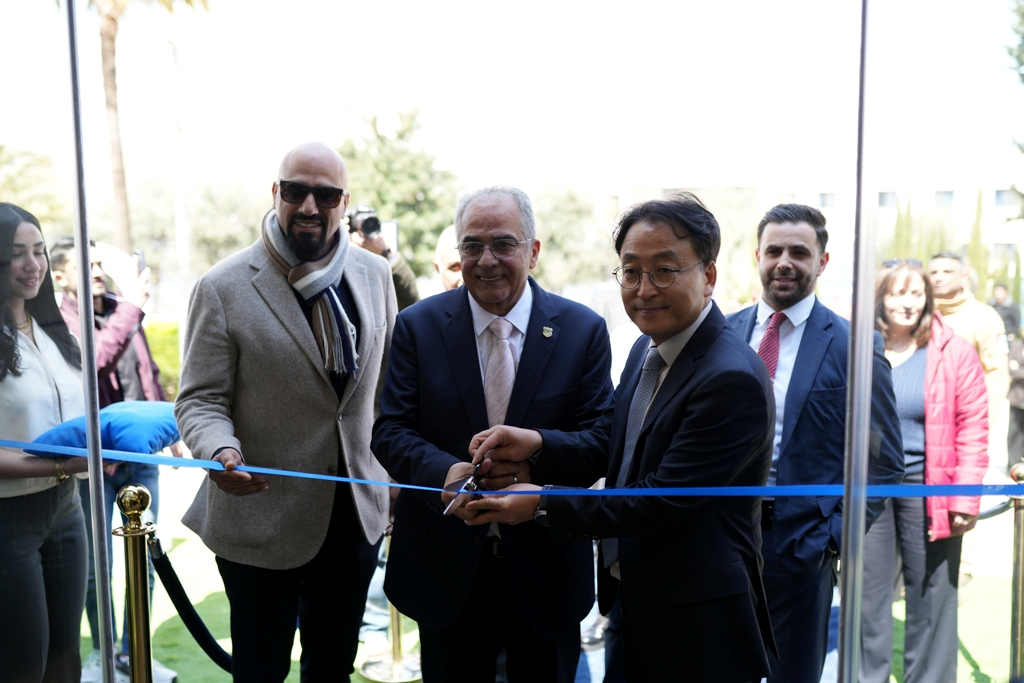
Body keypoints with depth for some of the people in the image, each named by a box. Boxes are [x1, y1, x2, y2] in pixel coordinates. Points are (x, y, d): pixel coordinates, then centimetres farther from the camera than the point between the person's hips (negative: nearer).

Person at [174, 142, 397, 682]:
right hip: (262, 521, -3)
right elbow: (200, 400, -10)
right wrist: (222, 452, -31)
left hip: (357, 515, 4)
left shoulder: (375, 274, 1)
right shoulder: (223, 288, -12)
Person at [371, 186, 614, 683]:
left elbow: (603, 437, -6)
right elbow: (390, 431, -6)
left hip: (546, 569, 0)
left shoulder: (583, 330, -3)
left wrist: (534, 448, -27)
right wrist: (444, 473, -26)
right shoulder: (418, 326, -3)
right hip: (445, 568, 0)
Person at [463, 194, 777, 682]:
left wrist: (542, 506, -18)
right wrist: (538, 442, -5)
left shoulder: (732, 379, -25)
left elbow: (660, 504, -24)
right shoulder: (647, 348, 4)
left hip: (697, 623, -8)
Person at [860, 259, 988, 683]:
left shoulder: (954, 353, -2)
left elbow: (973, 429, -3)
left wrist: (966, 500, -9)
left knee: (931, 597, 7)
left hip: (928, 489, -1)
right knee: (869, 593, 10)